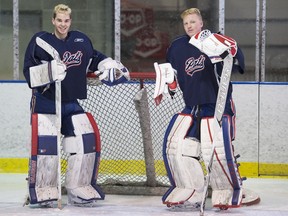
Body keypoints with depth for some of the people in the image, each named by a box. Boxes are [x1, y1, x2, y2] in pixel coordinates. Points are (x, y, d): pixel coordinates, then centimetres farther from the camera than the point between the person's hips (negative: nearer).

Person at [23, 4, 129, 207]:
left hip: (71, 104, 5)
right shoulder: (40, 41, -9)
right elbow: (29, 74, -13)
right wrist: (50, 70, -29)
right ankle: (43, 190, -7)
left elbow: (95, 58, 22)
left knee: (87, 139, -3)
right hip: (45, 101, -5)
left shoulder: (81, 40, 5)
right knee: (45, 142, -20)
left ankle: (79, 189, 9)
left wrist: (110, 66, 4)